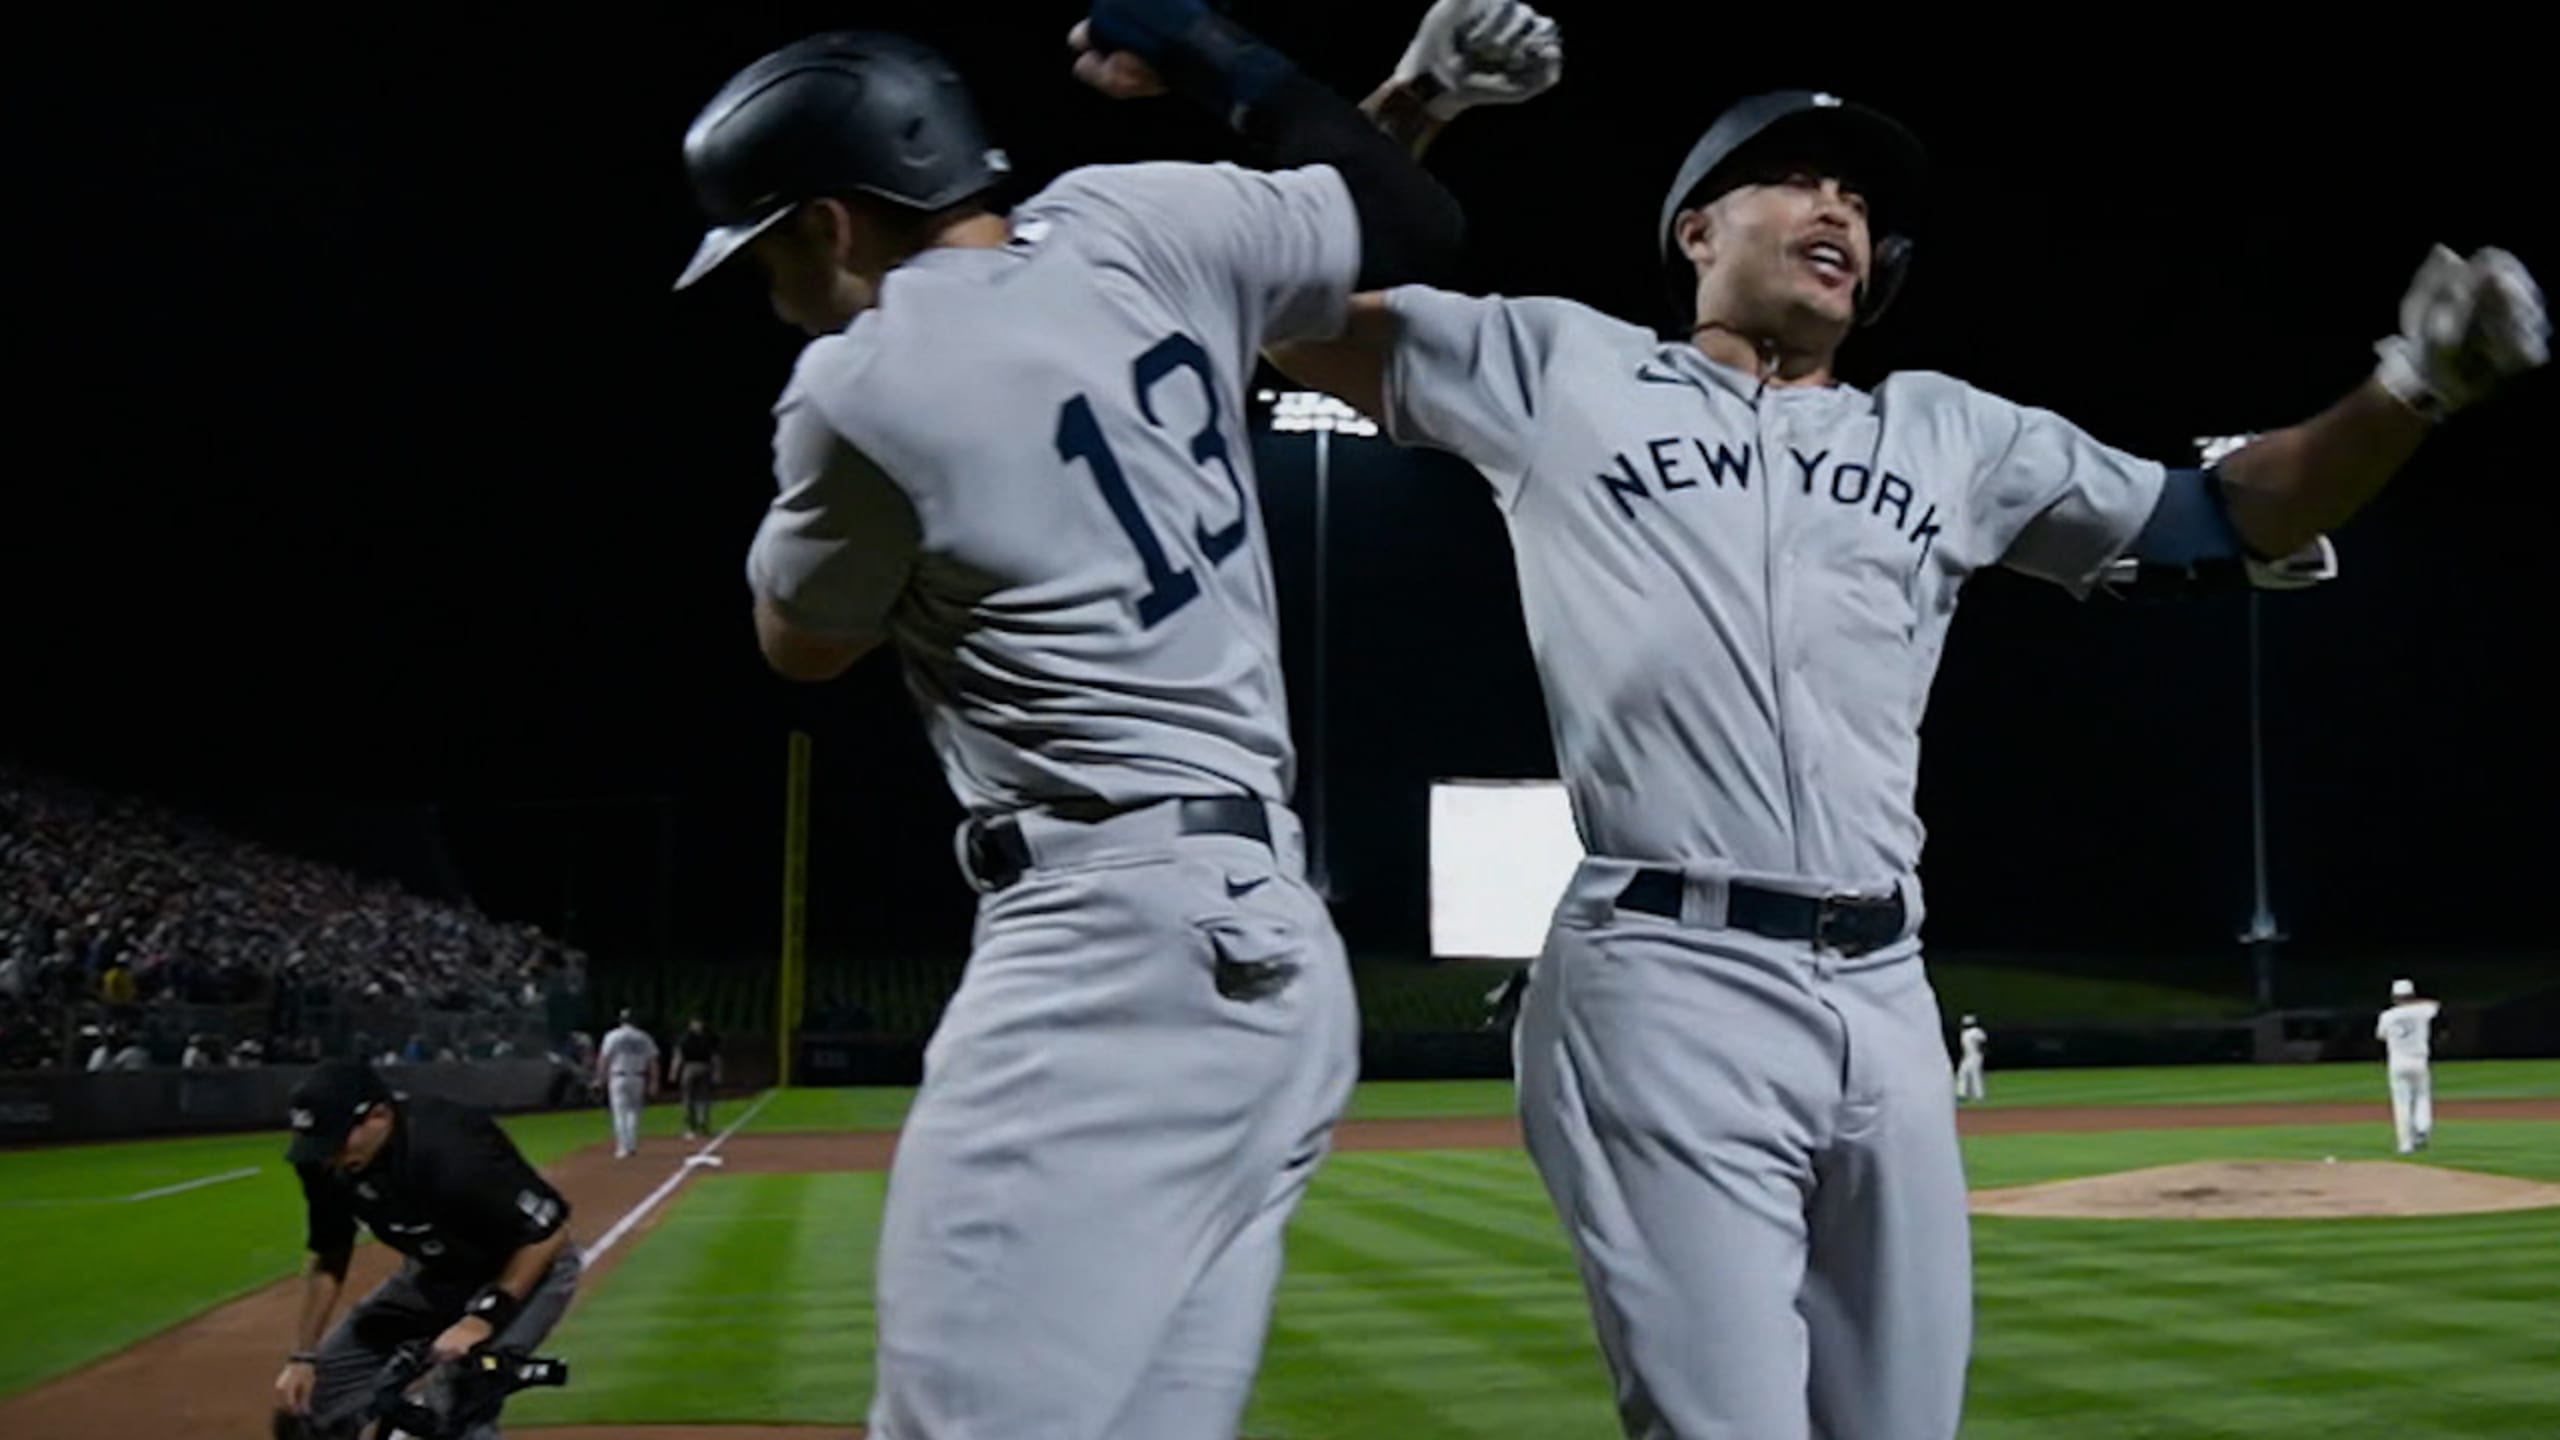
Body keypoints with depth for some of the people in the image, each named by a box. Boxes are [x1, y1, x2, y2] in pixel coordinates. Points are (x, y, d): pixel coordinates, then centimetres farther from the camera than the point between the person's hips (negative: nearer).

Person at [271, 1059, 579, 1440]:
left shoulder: (452, 1151, -36)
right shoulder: (330, 1164, -15)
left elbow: (549, 1232, -29)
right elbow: (329, 1260, 3)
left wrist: (483, 1318, -33)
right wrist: (302, 1357, 0)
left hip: (524, 1269, -7)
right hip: (434, 1275, 7)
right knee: (305, 1401, 4)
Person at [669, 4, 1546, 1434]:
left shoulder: (861, 386, -7)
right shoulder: (1139, 225, 8)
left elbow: (800, 645, 10)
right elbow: (1414, 222, 20)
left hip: (1117, 943, -9)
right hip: (1268, 946, 9)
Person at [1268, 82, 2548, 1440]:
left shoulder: (1950, 433, 23)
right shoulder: (1558, 369, 12)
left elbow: (2221, 526, 21)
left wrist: (2410, 388, 5)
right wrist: (1419, 95, -1)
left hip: (1887, 1004, 5)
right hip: (1665, 986, -5)